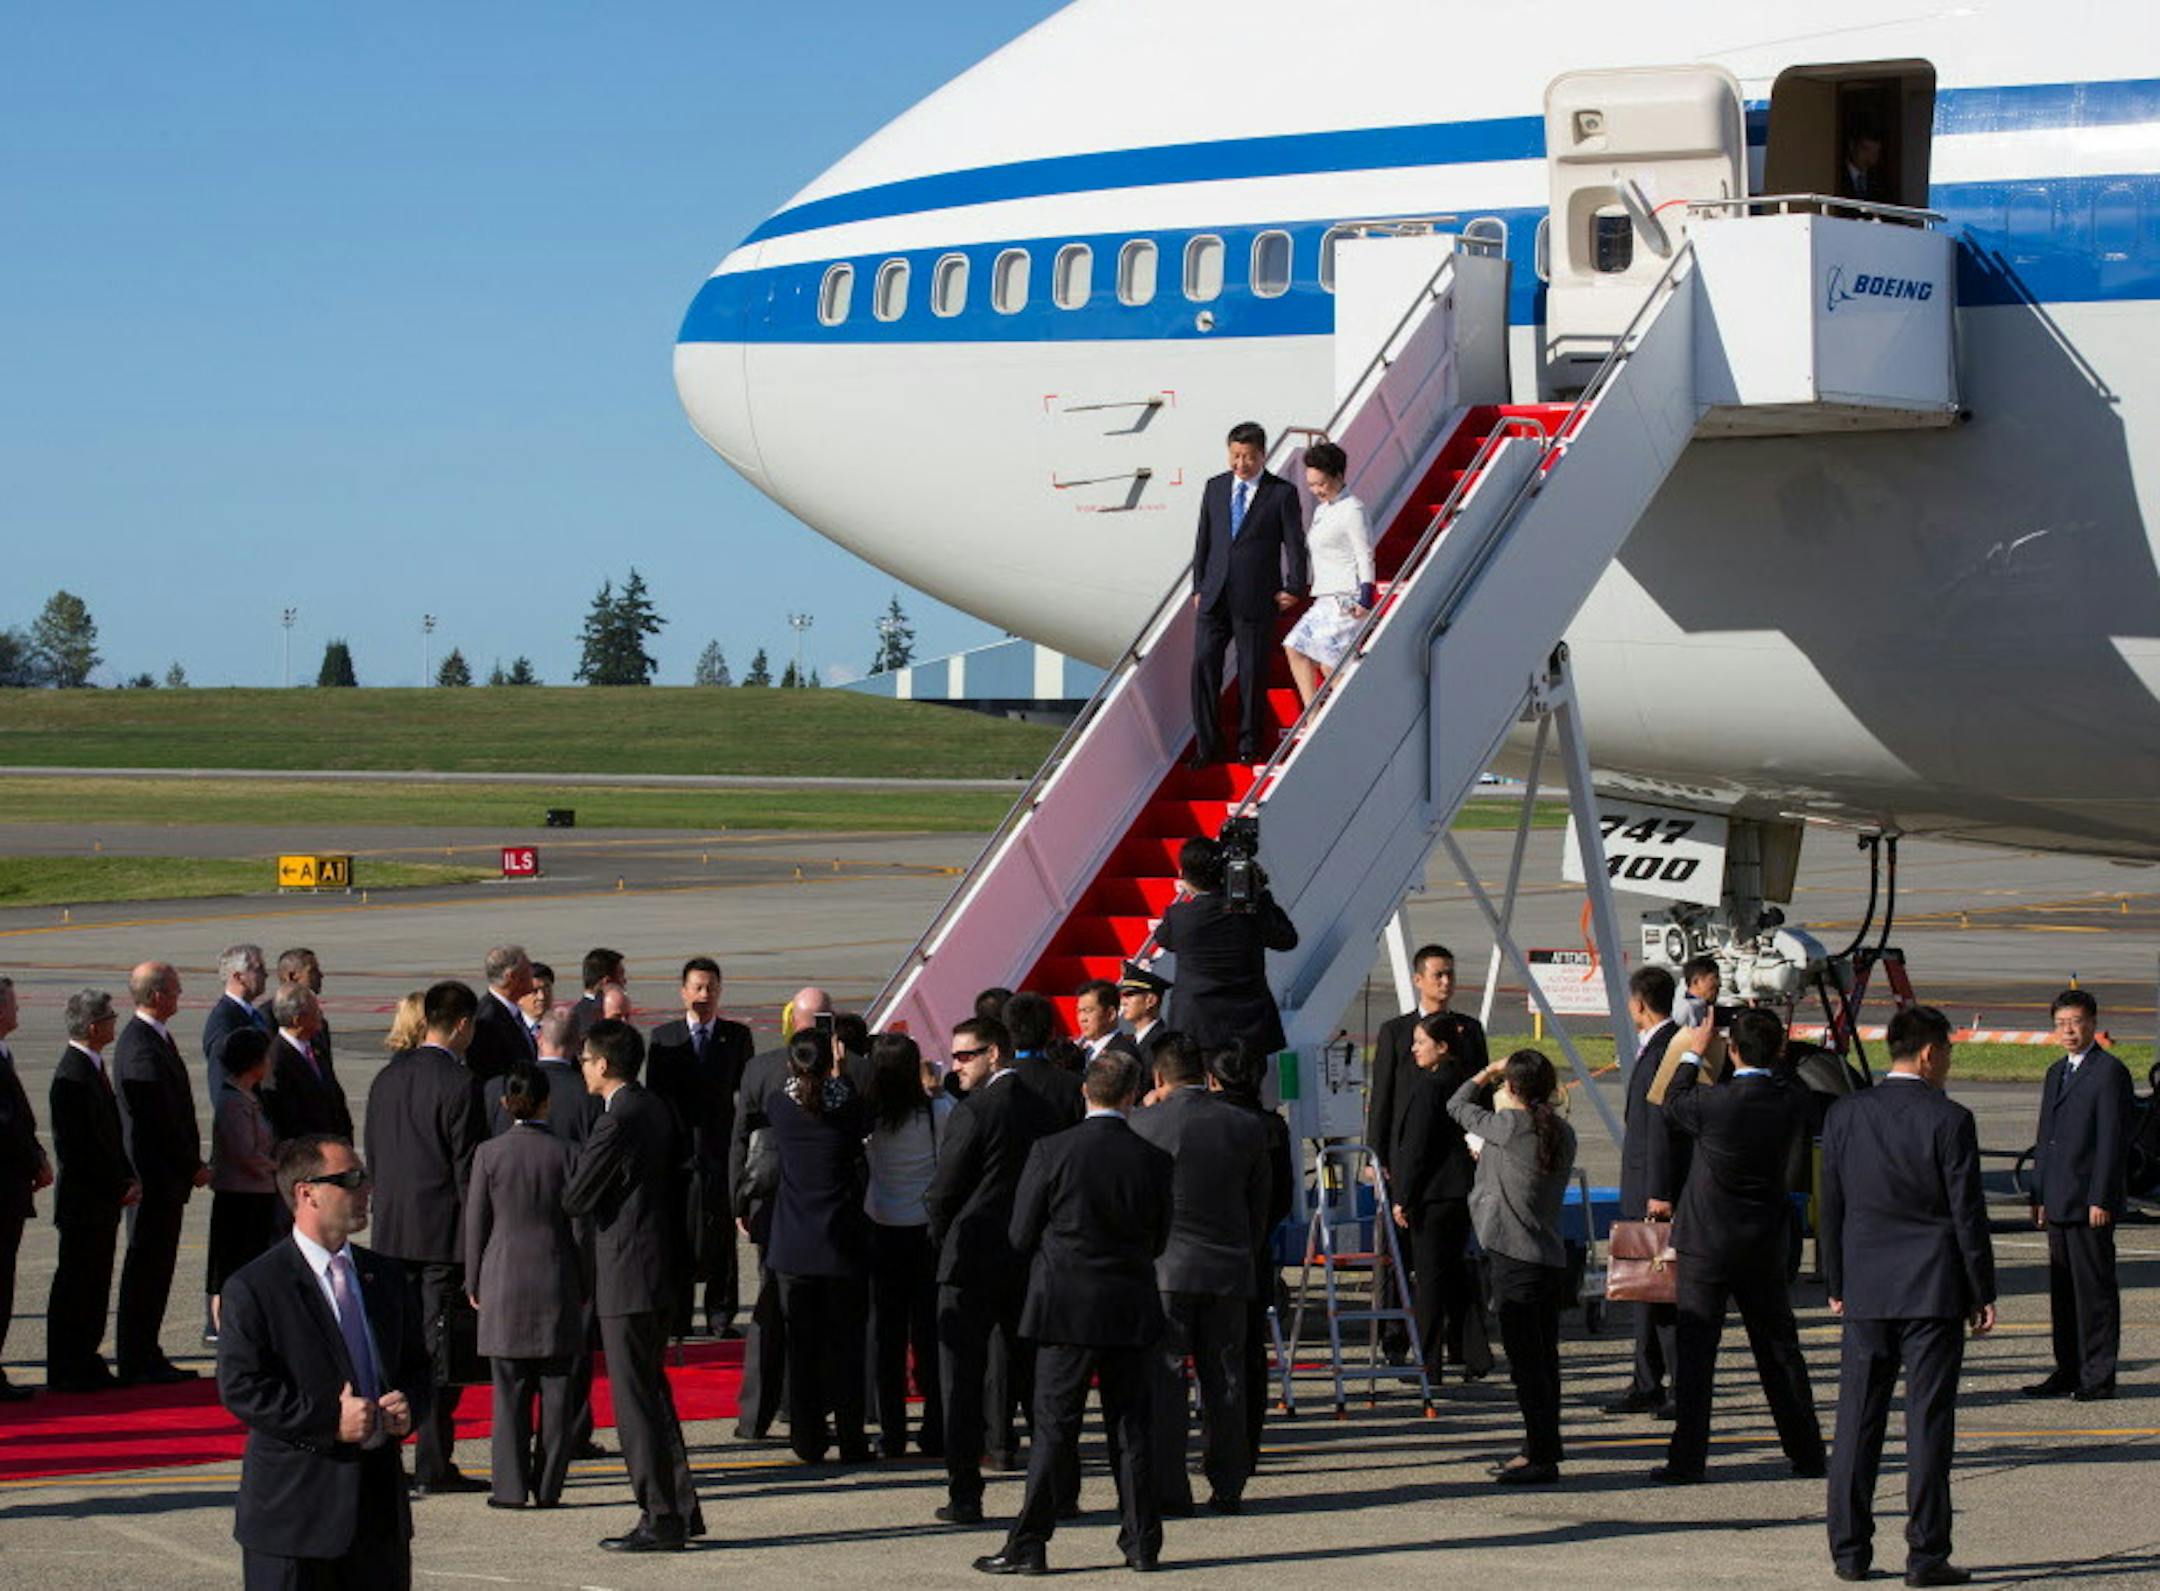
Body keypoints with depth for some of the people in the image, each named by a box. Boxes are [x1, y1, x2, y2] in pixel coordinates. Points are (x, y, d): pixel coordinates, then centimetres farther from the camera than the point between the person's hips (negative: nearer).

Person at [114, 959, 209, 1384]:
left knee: (155, 1266, 13)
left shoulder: (152, 1039, 13)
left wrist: (192, 1163, 16)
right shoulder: (143, 1049, -21)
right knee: (146, 1265, -4)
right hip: (156, 1175, -10)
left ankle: (146, 1356, 19)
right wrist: (194, 1167, -13)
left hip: (165, 1176, 10)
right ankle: (137, 1362, 1)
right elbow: (161, 1121, -21)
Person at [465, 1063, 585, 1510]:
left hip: (505, 1279, 0)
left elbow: (476, 1223, 1)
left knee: (509, 1390, 4)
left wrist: (475, 1283, 11)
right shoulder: (563, 1153, -4)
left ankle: (511, 1486, 2)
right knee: (556, 1389, 6)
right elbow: (579, 1223, 1)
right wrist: (585, 1285, 10)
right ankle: (548, 1486, 7)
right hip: (556, 1281, 0)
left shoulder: (489, 1153, -3)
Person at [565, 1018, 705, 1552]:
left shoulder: (617, 1123, -18)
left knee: (635, 1400, -4)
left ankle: (661, 1520, -2)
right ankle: (681, 1509, 22)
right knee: (651, 1392, 18)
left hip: (627, 1277, -10)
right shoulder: (656, 1111, 10)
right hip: (660, 1269, 10)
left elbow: (576, 1198, -15)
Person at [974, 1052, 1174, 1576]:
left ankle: (1028, 1545, 1)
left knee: (1055, 1429, 1)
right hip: (1131, 1311, 2)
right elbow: (1158, 1240, 7)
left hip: (1066, 1308, -2)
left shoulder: (1052, 1152, -10)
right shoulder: (1154, 1160, -3)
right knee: (1131, 1425, 10)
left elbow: (1020, 1236, -4)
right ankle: (1141, 1541, 14)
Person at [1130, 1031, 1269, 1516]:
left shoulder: (1143, 1124, -8)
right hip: (1230, 1273, 3)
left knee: (1164, 1378, 1)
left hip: (1165, 1270, -3)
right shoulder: (1246, 1127, 2)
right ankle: (1228, 1487, 13)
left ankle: (1169, 1489, -2)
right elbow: (1260, 1205, 9)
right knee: (1225, 1379, 10)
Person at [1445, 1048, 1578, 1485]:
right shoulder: (1563, 1132, 8)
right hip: (1553, 1257, 8)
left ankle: (1542, 1456, -9)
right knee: (1543, 1358, 14)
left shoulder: (1510, 1126, -12)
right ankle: (1541, 1449, 22)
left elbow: (1457, 1106, 3)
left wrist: (1487, 1073, 19)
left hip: (1515, 1259, -8)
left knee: (1525, 1362, -7)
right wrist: (1489, 1159, 31)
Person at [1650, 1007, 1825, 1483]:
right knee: (1779, 1348, 15)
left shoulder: (1713, 1101, -20)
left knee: (1695, 1350, 1)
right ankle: (1807, 1452, 20)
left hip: (1708, 1243, -4)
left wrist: (1692, 1055, 13)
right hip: (1767, 1243, 4)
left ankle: (1687, 1458, -1)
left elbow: (1673, 1109, 1)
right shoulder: (1793, 1101, -8)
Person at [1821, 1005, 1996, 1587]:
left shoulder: (1845, 1115, 3)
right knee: (1928, 1423, -1)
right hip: (1934, 1290, -4)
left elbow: (1830, 1207, 8)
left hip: (1867, 1293, 4)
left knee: (1857, 1421, 8)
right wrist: (1983, 1294, 0)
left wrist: (1836, 1286, 16)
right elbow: (1967, 1213, -8)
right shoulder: (1949, 1120, -9)